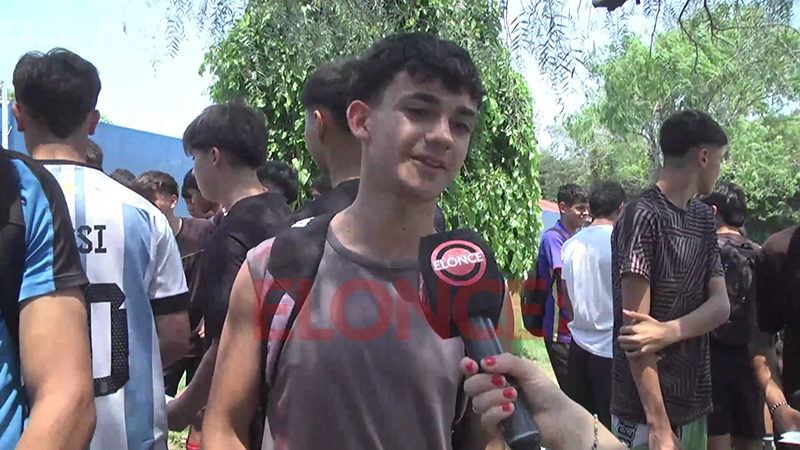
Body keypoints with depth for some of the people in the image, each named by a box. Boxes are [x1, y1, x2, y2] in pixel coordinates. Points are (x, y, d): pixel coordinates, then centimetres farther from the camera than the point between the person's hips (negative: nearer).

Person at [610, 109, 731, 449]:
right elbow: (636, 326, -17)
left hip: (695, 405, 7)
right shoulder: (642, 216, -14)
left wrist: (669, 331, -19)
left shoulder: (704, 218, 10)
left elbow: (721, 304, 2)